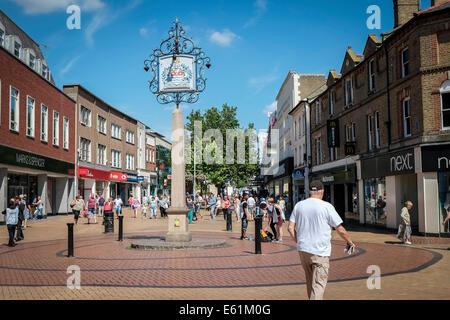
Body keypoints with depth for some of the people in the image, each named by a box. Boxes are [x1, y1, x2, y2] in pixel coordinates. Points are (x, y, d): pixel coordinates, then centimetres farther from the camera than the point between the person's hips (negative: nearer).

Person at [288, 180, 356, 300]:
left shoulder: (299, 205, 4)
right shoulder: (326, 206, -9)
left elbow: (290, 228, 5)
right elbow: (340, 230, -6)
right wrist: (350, 242, 10)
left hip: (303, 250, 5)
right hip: (320, 252, -5)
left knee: (310, 282, 21)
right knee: (318, 285, -3)